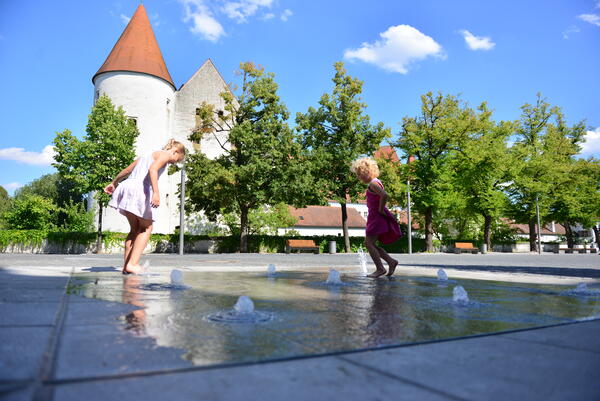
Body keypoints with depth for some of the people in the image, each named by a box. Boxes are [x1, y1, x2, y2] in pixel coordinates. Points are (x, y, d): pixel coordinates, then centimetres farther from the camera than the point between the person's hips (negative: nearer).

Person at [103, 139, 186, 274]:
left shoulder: (148, 155, 29)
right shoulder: (164, 155, 4)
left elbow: (126, 170, 36)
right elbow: (153, 169, -17)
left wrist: (114, 183, 48)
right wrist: (156, 193, -26)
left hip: (127, 187, 8)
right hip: (140, 189, -8)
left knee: (135, 229, 15)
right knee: (146, 228, 3)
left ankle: (126, 266, 13)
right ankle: (133, 264, -8)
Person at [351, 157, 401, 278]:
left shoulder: (373, 183, -16)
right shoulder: (375, 183, 16)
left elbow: (384, 195, -32)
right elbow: (382, 196, 28)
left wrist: (381, 210, -21)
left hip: (377, 217, -10)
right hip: (374, 217, 10)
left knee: (368, 243, -8)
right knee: (370, 243, 12)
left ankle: (380, 268, -4)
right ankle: (391, 261, 13)